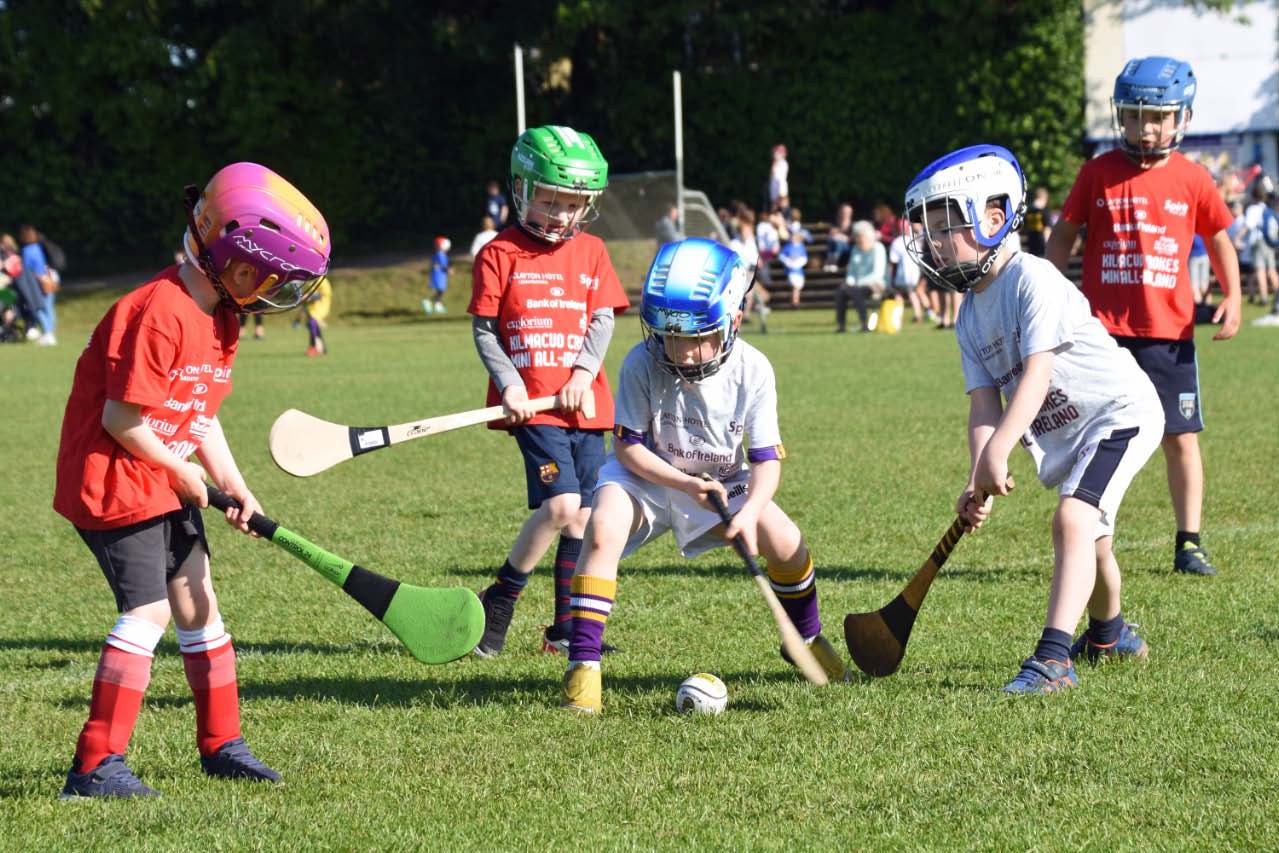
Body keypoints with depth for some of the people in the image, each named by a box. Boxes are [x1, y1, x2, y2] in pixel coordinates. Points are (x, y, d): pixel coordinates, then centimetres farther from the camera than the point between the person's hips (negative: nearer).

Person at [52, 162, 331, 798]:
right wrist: (183, 473, -11)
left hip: (166, 482, 10)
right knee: (149, 609, -14)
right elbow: (122, 420, -23)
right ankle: (96, 765, -11)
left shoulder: (219, 320, 7)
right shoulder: (160, 315, -25)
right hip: (111, 480, -10)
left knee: (197, 597, 12)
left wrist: (233, 485, 2)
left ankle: (221, 744, 23)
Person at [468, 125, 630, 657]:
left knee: (581, 517, 6)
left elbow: (603, 318, 7)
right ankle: (498, 604, -3)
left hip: (583, 404, 5)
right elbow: (483, 330, 0)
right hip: (530, 404, -5)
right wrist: (509, 384, -13)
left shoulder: (591, 252, 11)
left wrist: (585, 371, -9)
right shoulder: (500, 255, 1)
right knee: (561, 503, -19)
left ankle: (566, 630, 16)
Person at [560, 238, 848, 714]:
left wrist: (750, 511, -35)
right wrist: (688, 485, -29)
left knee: (787, 544, -12)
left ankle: (808, 640, 21)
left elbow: (767, 460, -16)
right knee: (603, 531, -31)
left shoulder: (752, 370, -20)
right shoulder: (642, 365, -26)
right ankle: (582, 668, -27)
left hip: (721, 481, 2)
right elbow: (628, 446, -19)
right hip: (647, 475, -2)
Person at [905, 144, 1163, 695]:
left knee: (1072, 519, -26)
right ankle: (1108, 635, 51)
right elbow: (984, 404, -5)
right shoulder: (970, 318, 4)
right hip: (1062, 437, 9)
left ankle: (1053, 659, -34)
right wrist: (980, 480, -22)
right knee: (1091, 538, 25)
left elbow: (1036, 377, -30)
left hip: (1120, 410, -9)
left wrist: (997, 452, -38)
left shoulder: (1032, 279, -21)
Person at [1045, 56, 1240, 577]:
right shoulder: (1098, 173, 2)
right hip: (1102, 329, -1)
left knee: (1181, 436, 2)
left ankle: (1189, 543, 11)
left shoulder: (1191, 180, 3)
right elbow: (1063, 236, 9)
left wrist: (1232, 297, 0)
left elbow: (1218, 240, 13)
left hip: (1169, 331, 1)